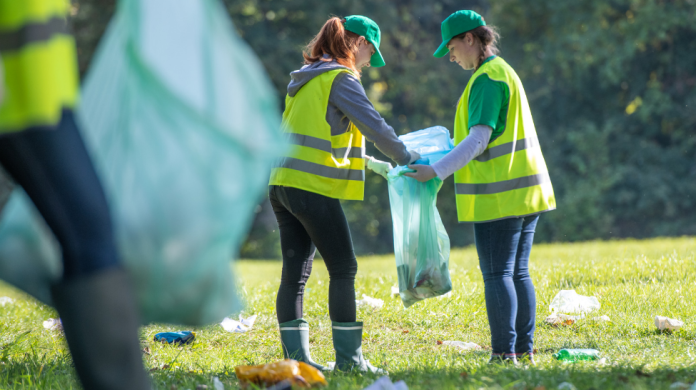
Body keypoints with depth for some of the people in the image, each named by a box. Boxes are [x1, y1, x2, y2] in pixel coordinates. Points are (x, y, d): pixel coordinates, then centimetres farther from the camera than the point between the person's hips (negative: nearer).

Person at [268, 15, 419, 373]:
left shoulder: (303, 79, 20)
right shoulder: (341, 80, -7)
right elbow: (374, 126, -11)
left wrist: (369, 163, 28)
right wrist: (408, 160, 1)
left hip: (282, 185, 8)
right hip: (314, 187, -8)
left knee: (295, 273, 7)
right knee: (343, 269, 0)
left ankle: (296, 356, 6)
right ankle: (348, 357, 1)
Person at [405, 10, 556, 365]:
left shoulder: (487, 78, -12)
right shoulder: (503, 72, 18)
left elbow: (479, 139, -19)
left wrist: (436, 171, -20)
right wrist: (446, 165, 24)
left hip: (499, 195, -9)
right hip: (523, 189, 9)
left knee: (497, 275, -7)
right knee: (518, 273, 10)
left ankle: (505, 354, -8)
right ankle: (524, 350, 11)